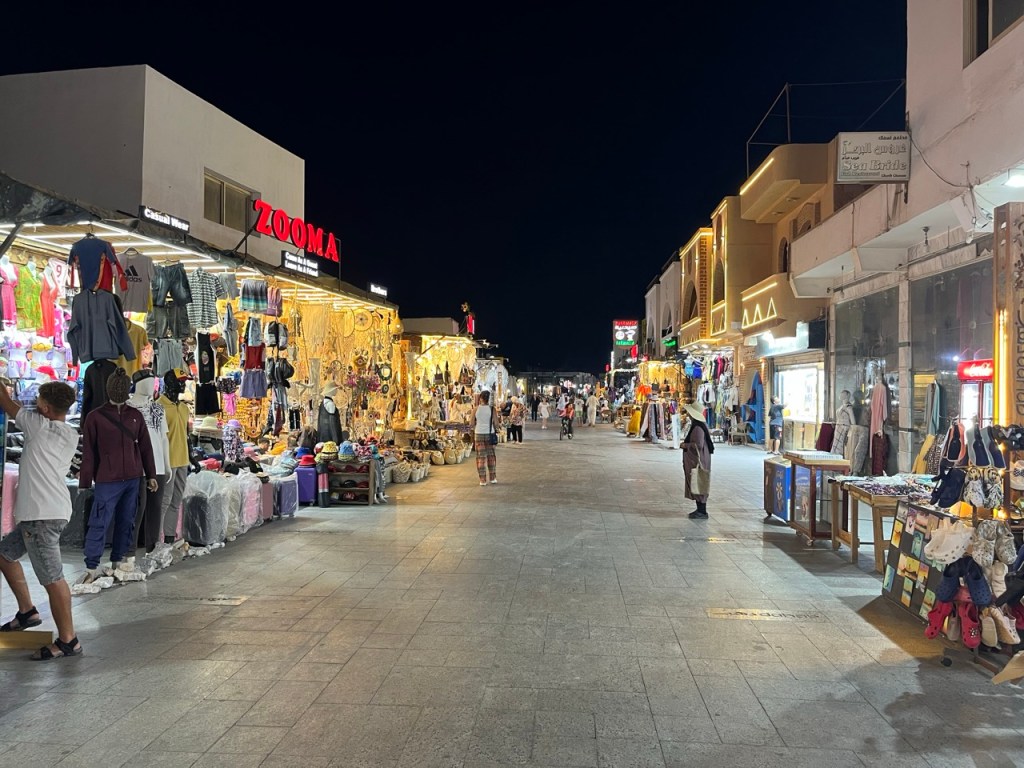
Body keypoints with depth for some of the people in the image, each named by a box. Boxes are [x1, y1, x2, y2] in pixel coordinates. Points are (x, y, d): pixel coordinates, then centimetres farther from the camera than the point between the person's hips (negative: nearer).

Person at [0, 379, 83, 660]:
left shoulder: (38, 424, -8)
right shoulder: (71, 435, 12)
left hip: (43, 515, -10)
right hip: (39, 512, 10)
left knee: (52, 578, -6)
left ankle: (68, 641, -1)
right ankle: (27, 612, 33)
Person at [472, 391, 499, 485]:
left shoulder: (476, 409, -4)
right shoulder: (492, 409, -6)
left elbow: (472, 424, 1)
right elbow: (496, 424, -6)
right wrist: (499, 421, 15)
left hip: (478, 434, 0)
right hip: (490, 434, 0)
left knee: (481, 457, 5)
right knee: (491, 456, 14)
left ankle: (483, 479, 4)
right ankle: (493, 478, 18)